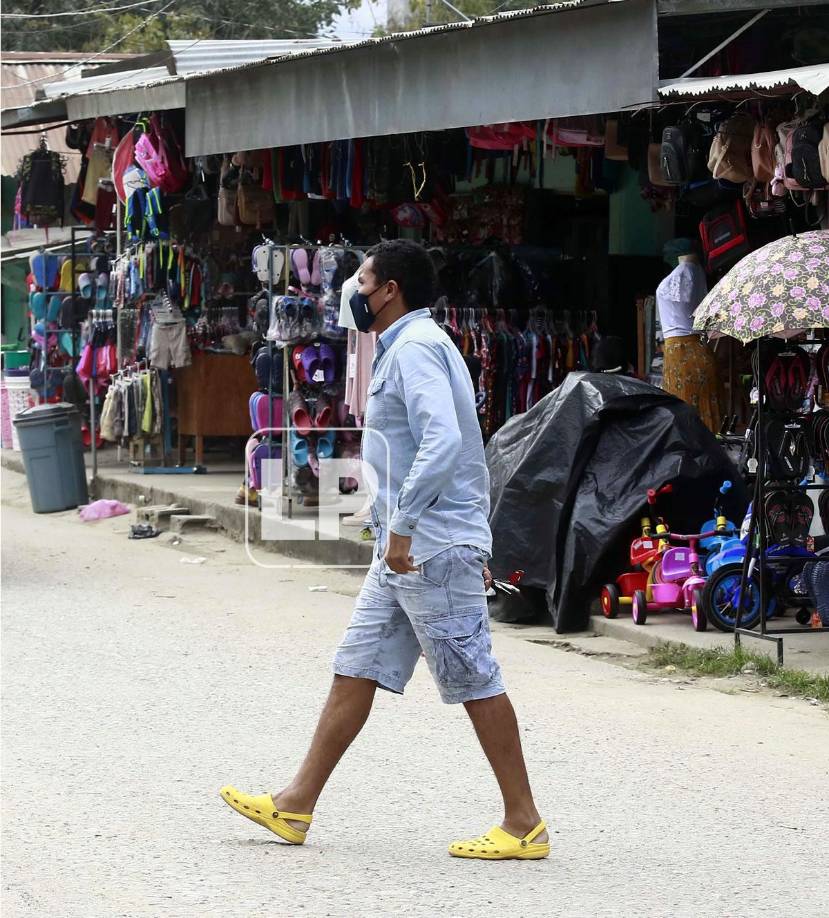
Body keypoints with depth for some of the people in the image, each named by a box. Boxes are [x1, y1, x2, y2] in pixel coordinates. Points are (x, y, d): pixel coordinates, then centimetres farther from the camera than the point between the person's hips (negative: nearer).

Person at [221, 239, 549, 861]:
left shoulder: (415, 349, -13)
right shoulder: (412, 348, 19)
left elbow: (443, 442, -28)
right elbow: (466, 453, 22)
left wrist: (403, 524, -27)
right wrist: (475, 547, 23)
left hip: (430, 547, -11)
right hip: (407, 549, 11)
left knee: (475, 681, -5)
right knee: (356, 670, 10)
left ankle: (524, 825, 0)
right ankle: (296, 807, 14)